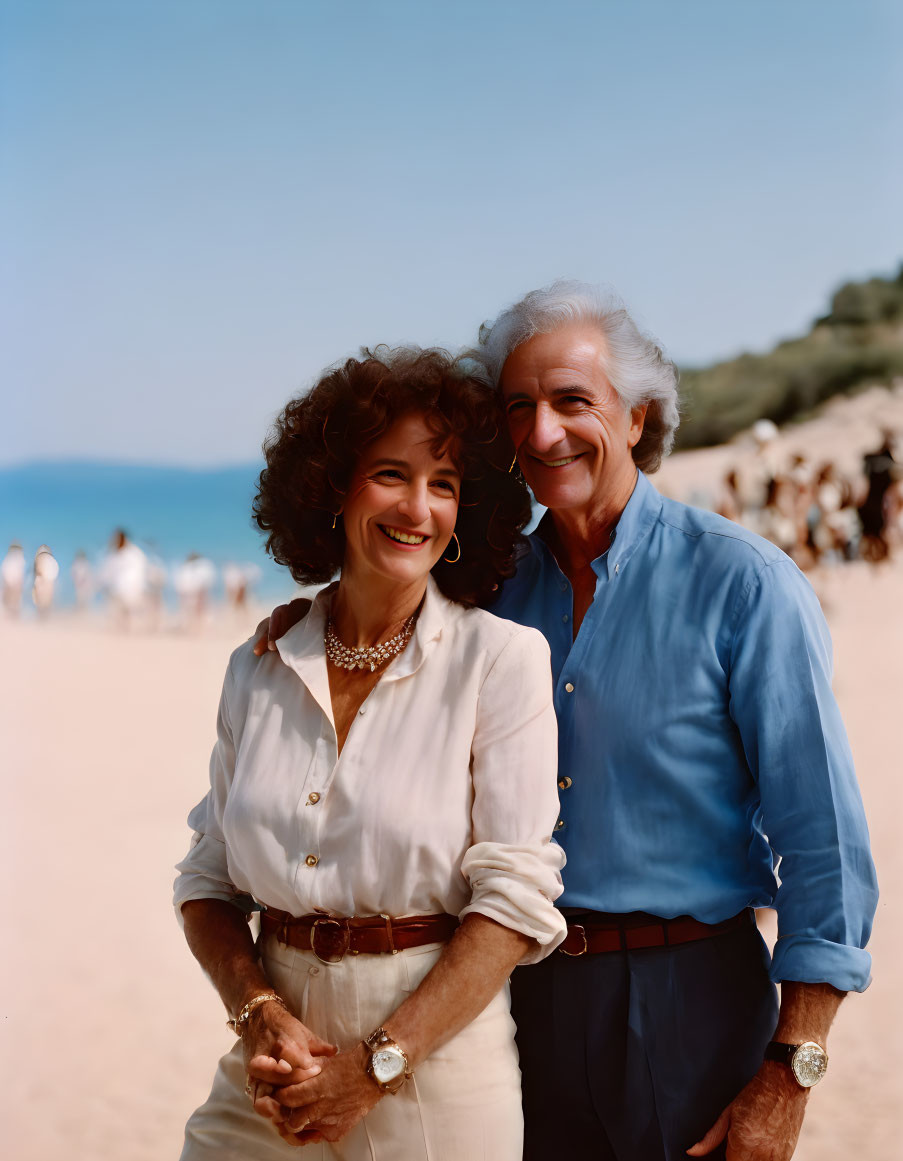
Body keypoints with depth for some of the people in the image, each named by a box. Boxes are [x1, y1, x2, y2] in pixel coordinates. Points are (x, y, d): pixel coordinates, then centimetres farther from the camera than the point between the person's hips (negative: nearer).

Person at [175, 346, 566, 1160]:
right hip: (277, 1070, 3)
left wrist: (376, 1063, -15)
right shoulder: (259, 670, 3)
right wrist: (258, 1011, -11)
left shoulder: (502, 658, -8)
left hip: (437, 1059, -3)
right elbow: (208, 877, 6)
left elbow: (516, 896, -12)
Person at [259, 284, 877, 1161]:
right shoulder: (498, 584, 4)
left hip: (686, 998, -4)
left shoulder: (739, 580, -10)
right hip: (521, 991, 4)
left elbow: (823, 843, -11)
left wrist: (789, 1074, -14)